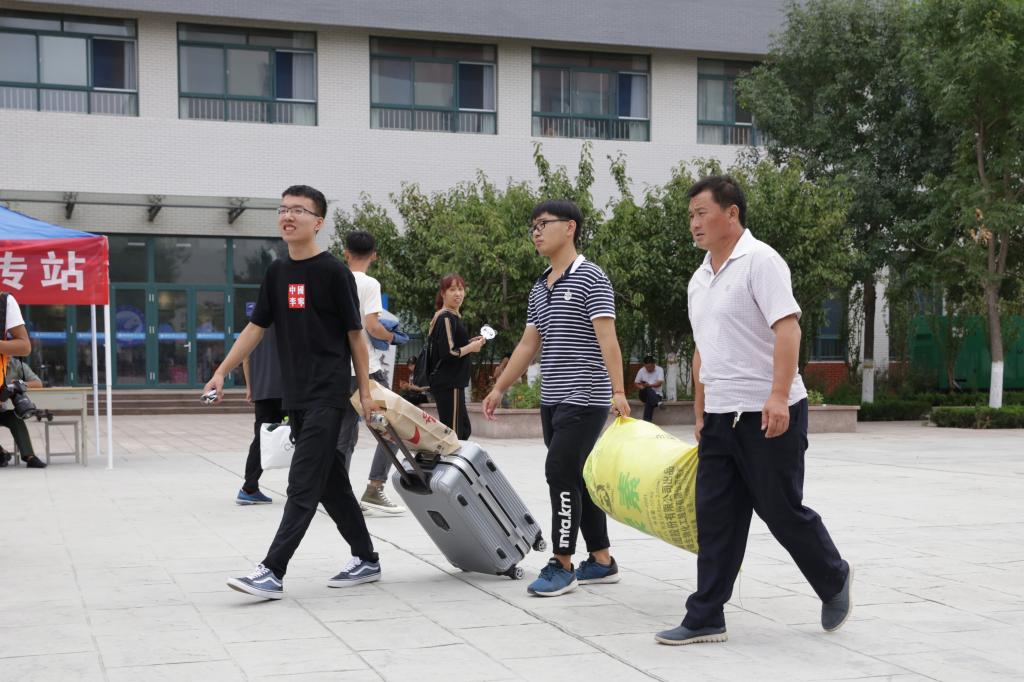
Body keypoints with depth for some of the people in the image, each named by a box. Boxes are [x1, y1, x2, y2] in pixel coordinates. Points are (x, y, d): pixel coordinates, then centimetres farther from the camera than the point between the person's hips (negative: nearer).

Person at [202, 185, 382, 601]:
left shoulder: (333, 272, -7)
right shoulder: (277, 272, 11)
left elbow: (355, 334, -4)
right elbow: (256, 327, 15)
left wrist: (365, 392, -4)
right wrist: (222, 372, 9)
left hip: (328, 396, -7)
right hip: (295, 396, 7)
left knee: (303, 485, -9)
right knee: (330, 482, 13)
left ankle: (272, 573, -10)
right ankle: (366, 559, 25)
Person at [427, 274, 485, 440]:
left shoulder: (453, 317, 17)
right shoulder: (447, 319, -14)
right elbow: (447, 354, -22)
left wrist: (469, 342, 9)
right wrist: (471, 347, -11)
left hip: (451, 383, 10)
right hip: (449, 384, -10)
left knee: (464, 429, 17)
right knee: (453, 432, -7)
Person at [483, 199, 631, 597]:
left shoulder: (590, 279, -9)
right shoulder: (540, 288, 16)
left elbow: (607, 338, -18)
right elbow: (528, 345, 21)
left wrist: (618, 390, -27)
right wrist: (499, 388, 21)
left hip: (585, 399, -8)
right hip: (552, 400, 8)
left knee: (560, 474, -12)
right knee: (577, 478, 10)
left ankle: (562, 565, -4)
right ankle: (601, 561, 17)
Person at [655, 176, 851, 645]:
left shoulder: (760, 262, -11)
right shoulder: (700, 279, 15)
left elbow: (787, 329, -20)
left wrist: (778, 397, -29)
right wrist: (700, 413, 22)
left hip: (769, 416, -8)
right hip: (720, 418, 8)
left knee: (783, 512, 2)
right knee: (715, 519, 5)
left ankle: (834, 581, 27)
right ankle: (705, 619, 8)